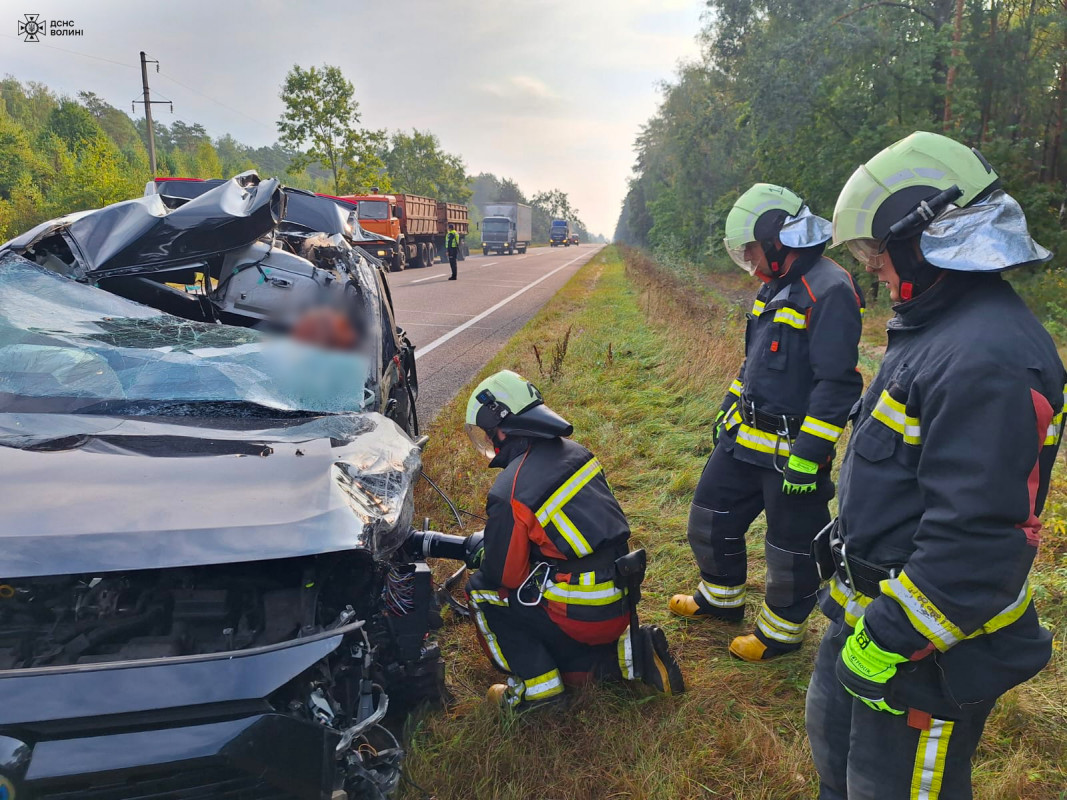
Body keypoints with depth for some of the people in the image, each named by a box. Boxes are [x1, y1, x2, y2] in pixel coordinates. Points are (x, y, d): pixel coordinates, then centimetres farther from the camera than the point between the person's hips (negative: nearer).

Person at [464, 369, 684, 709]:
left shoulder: (510, 493, -19)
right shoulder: (573, 452, 3)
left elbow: (502, 574, -8)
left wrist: (477, 551, 15)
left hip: (582, 615, -8)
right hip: (621, 603, 8)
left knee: (481, 589, 7)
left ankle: (538, 686, 4)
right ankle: (629, 654, 9)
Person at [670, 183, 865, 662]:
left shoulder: (829, 291, -19)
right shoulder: (775, 287, 11)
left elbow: (836, 384, -22)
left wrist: (808, 454, -23)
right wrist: (728, 408, 23)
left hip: (793, 449, -9)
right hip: (744, 437, 9)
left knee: (791, 546, 8)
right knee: (711, 517, 19)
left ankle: (782, 630, 29)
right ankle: (722, 597, 40)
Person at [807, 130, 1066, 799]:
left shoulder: (989, 358, -29)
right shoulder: (937, 328, 6)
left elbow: (977, 540, -31)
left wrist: (889, 640, -23)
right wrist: (843, 540, 21)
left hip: (933, 651, -9)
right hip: (872, 605, 9)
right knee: (834, 740, 27)